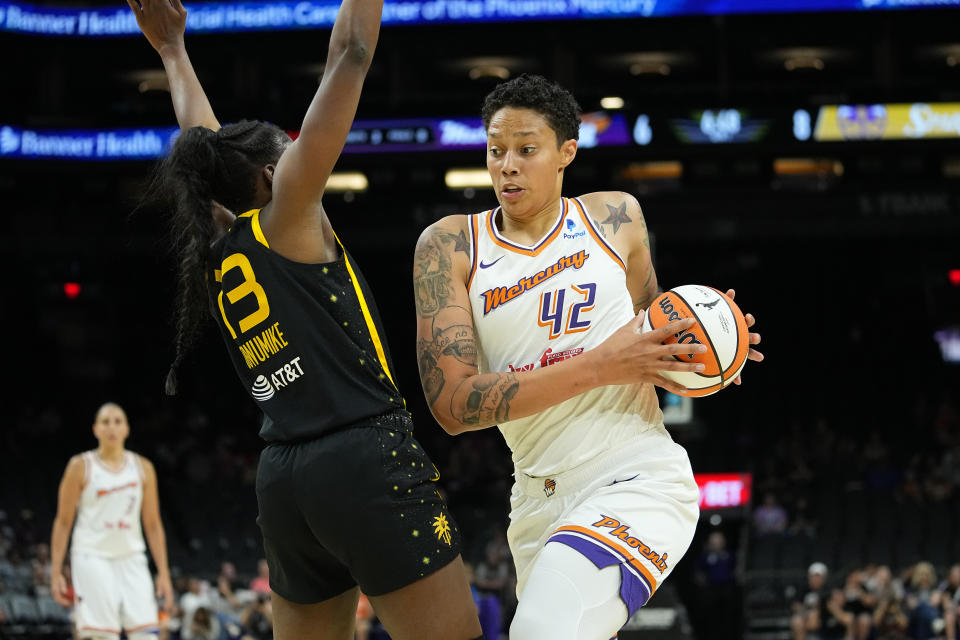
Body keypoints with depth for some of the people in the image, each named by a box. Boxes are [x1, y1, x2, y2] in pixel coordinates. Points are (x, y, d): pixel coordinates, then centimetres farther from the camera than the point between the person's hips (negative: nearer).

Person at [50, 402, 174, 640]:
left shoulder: (143, 468, 8)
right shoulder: (81, 466, 0)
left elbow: (153, 525, 12)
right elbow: (63, 522, 1)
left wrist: (163, 573, 6)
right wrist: (56, 572, -4)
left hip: (131, 559, 3)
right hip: (92, 557, -3)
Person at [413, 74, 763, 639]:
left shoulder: (616, 217, 3)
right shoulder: (450, 247, -2)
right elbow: (453, 404, -13)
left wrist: (695, 347, -3)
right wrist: (601, 367, -19)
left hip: (639, 481, -3)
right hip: (541, 502, 3)